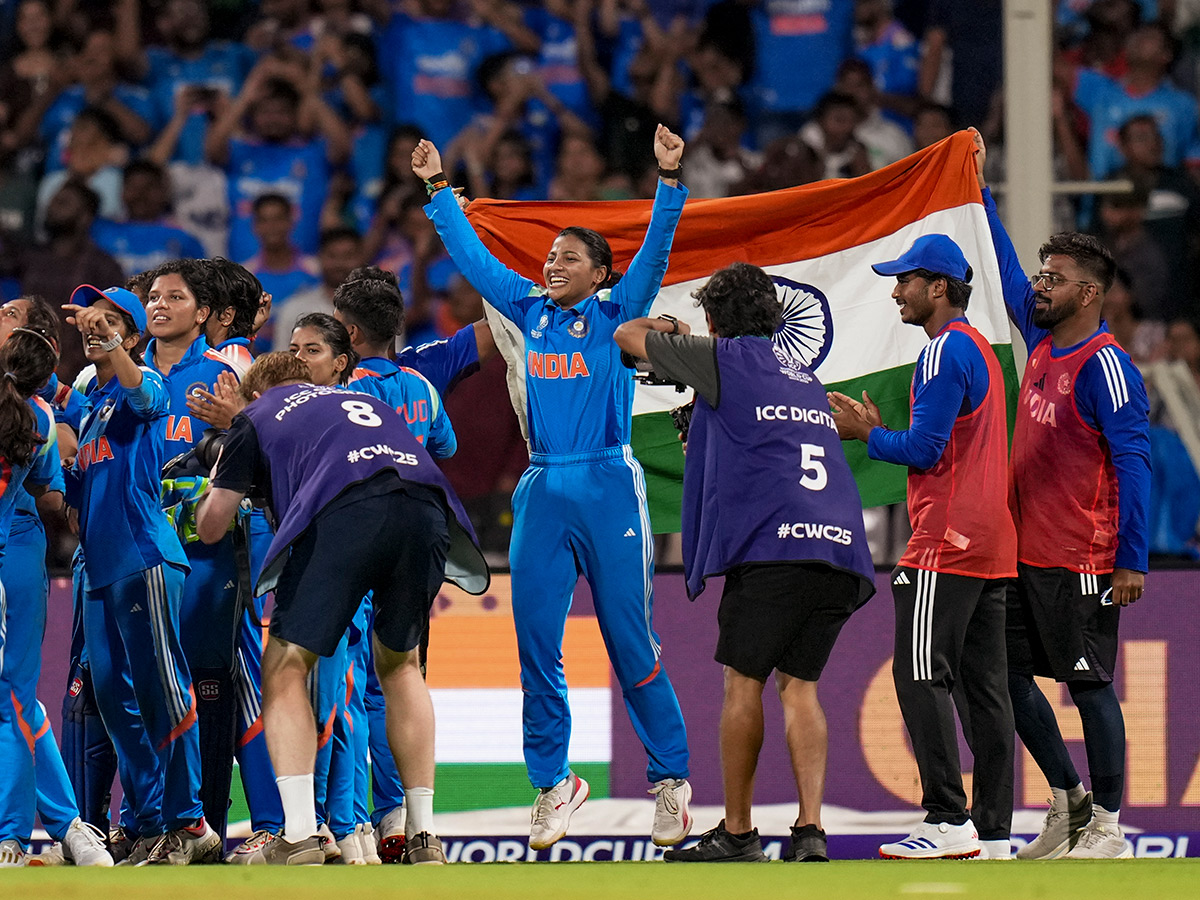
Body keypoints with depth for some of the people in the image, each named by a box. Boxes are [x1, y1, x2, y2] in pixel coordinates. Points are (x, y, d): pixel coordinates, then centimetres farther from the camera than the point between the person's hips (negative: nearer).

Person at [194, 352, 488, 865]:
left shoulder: (257, 417, 27)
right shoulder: (361, 399, 40)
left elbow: (211, 527, 26)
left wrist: (217, 485, 49)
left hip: (346, 513, -4)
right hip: (426, 504, 4)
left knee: (285, 670, 8)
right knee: (399, 664, 25)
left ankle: (300, 840, -6)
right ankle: (424, 838, 20)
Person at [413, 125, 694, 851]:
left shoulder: (618, 314, 1)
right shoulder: (532, 312, 12)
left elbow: (656, 250, -10)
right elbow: (472, 255, 21)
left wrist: (670, 178, -21)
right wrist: (440, 188, 22)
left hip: (609, 489, -4)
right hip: (543, 492, 4)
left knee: (633, 648, -1)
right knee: (536, 647, 1)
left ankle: (671, 782, 9)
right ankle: (552, 785, 10)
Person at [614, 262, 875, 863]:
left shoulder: (723, 358, 7)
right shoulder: (804, 378, 27)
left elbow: (627, 336, 19)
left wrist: (661, 328, 40)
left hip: (770, 544, -6)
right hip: (842, 547, 6)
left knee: (743, 681, 2)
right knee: (799, 684, 8)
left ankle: (737, 833, 5)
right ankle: (810, 830, -5)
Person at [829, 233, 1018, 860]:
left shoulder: (944, 352, -11)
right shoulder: (981, 350, 21)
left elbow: (924, 449, -16)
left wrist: (867, 436, 0)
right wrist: (876, 430, 19)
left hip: (948, 544, -10)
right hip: (992, 544, 10)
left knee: (921, 678, -9)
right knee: (983, 686, 7)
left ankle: (949, 821, -14)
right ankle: (993, 831, 5)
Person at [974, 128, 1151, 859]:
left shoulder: (1105, 366, -13)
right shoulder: (1044, 346, 10)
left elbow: (1135, 462, -16)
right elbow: (1008, 273, 26)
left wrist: (1134, 559, -20)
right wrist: (982, 192, 28)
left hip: (1080, 564, -9)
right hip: (1025, 552, 9)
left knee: (1089, 684, -3)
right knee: (1008, 677, 10)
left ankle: (1107, 828, 3)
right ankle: (1070, 802, 22)